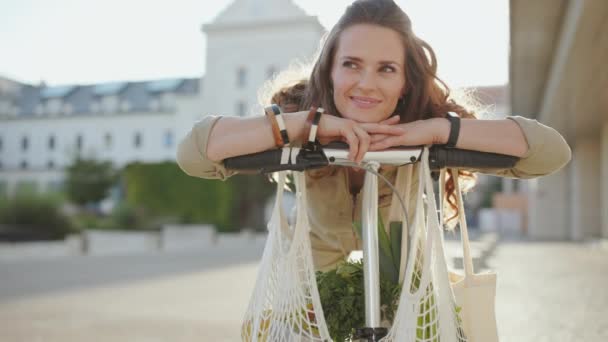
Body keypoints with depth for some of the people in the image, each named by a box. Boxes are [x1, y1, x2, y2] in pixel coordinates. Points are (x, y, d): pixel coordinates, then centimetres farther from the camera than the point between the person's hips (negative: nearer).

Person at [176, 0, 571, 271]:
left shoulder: (424, 128, -24)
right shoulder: (299, 112, -25)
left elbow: (553, 151, -29)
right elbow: (192, 153, -36)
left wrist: (434, 129, -40)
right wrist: (312, 123, -43)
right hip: (316, 282, 0)